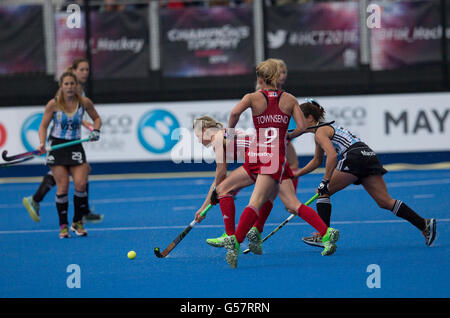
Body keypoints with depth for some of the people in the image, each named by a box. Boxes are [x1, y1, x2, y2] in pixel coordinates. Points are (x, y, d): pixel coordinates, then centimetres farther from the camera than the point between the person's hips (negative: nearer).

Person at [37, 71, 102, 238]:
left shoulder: (84, 102, -2)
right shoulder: (53, 104, -8)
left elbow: (96, 118, 14)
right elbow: (43, 126, 0)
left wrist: (95, 130, -5)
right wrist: (42, 143, -15)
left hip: (75, 147, 1)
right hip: (57, 146, -1)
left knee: (80, 184, -12)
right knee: (62, 187, -7)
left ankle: (77, 222, 9)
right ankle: (63, 226, 5)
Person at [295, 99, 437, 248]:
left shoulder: (320, 131, 1)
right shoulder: (325, 128, 30)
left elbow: (332, 155, -16)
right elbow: (317, 160, 42)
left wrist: (325, 182, -15)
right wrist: (296, 174, 42)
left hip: (355, 156, -9)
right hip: (370, 156, 9)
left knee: (323, 191, 3)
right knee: (385, 202, 2)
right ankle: (424, 224, -8)